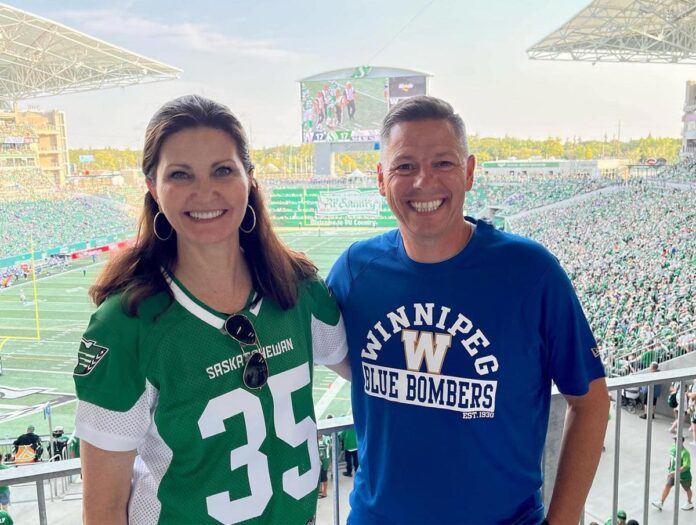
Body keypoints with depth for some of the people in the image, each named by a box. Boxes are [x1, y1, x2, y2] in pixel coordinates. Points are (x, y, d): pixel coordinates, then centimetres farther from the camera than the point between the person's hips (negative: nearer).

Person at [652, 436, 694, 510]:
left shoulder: (685, 453, -30)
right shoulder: (673, 449, -6)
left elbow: (685, 467, -32)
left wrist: (675, 473, -34)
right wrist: (669, 470, 15)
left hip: (683, 474, -6)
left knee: (687, 489, 18)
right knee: (667, 485, 2)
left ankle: (689, 504, 42)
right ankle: (661, 502, 7)